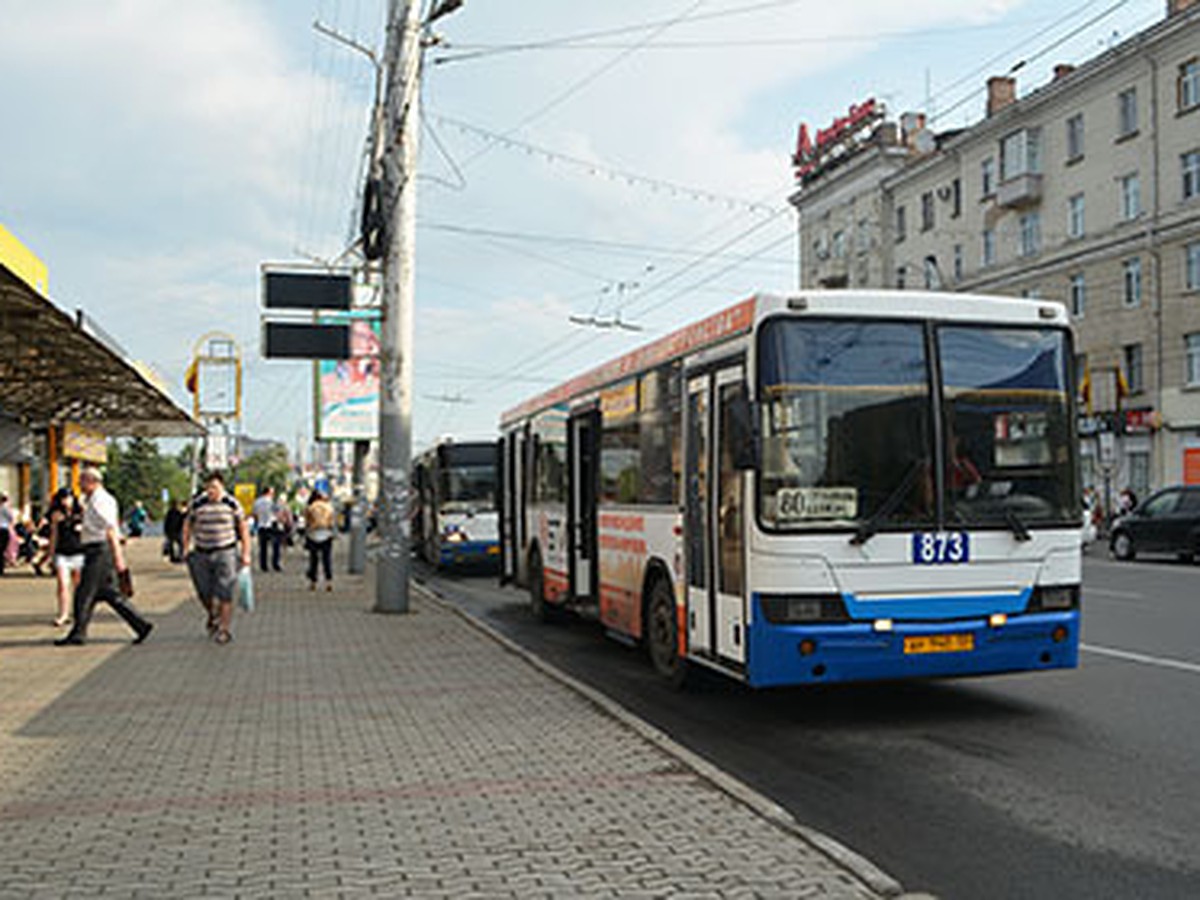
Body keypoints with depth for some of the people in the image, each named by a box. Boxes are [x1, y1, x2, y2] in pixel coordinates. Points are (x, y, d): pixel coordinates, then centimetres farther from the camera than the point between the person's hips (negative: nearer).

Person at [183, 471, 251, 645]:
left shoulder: (231, 504, -3)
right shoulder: (197, 504, 1)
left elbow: (243, 528, 4)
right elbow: (187, 526, 13)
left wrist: (246, 553, 1)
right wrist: (186, 549, 6)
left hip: (225, 553, -2)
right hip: (202, 554, 2)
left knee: (224, 594, -6)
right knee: (204, 594, 7)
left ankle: (224, 629, 2)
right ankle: (213, 616, 37)